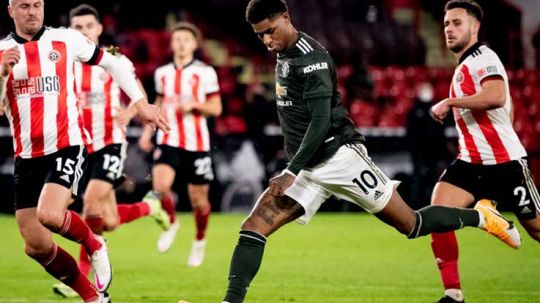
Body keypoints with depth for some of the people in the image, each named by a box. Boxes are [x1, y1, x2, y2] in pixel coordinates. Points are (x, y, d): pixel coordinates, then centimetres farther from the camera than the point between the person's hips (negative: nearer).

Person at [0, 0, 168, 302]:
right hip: (27, 156, 3)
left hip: (67, 145, -3)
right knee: (37, 247, -1)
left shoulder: (66, 39, 2)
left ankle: (95, 245, 4)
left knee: (49, 215, -28)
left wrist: (140, 102, 9)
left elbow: (112, 62, 13)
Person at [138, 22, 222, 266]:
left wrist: (194, 104, -18)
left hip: (197, 143, -2)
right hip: (169, 140, 2)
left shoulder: (205, 73, -1)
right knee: (160, 185, -22)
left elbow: (216, 108, -1)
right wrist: (148, 131, 16)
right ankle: (171, 223, 7)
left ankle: (200, 241, 29)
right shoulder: (162, 73, 10)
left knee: (198, 198, 3)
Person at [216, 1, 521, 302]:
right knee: (253, 229, -9)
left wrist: (291, 172, -26)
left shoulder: (310, 56, -15)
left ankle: (479, 217, 21)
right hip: (307, 167, 8)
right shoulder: (284, 56, 12)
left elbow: (321, 120, -21)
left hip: (339, 156, -8)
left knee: (412, 225, -1)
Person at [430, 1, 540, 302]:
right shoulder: (463, 67, 17)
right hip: (472, 162, 8)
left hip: (506, 162, -8)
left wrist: (449, 103, -24)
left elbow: (497, 97, -31)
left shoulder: (483, 57, -11)